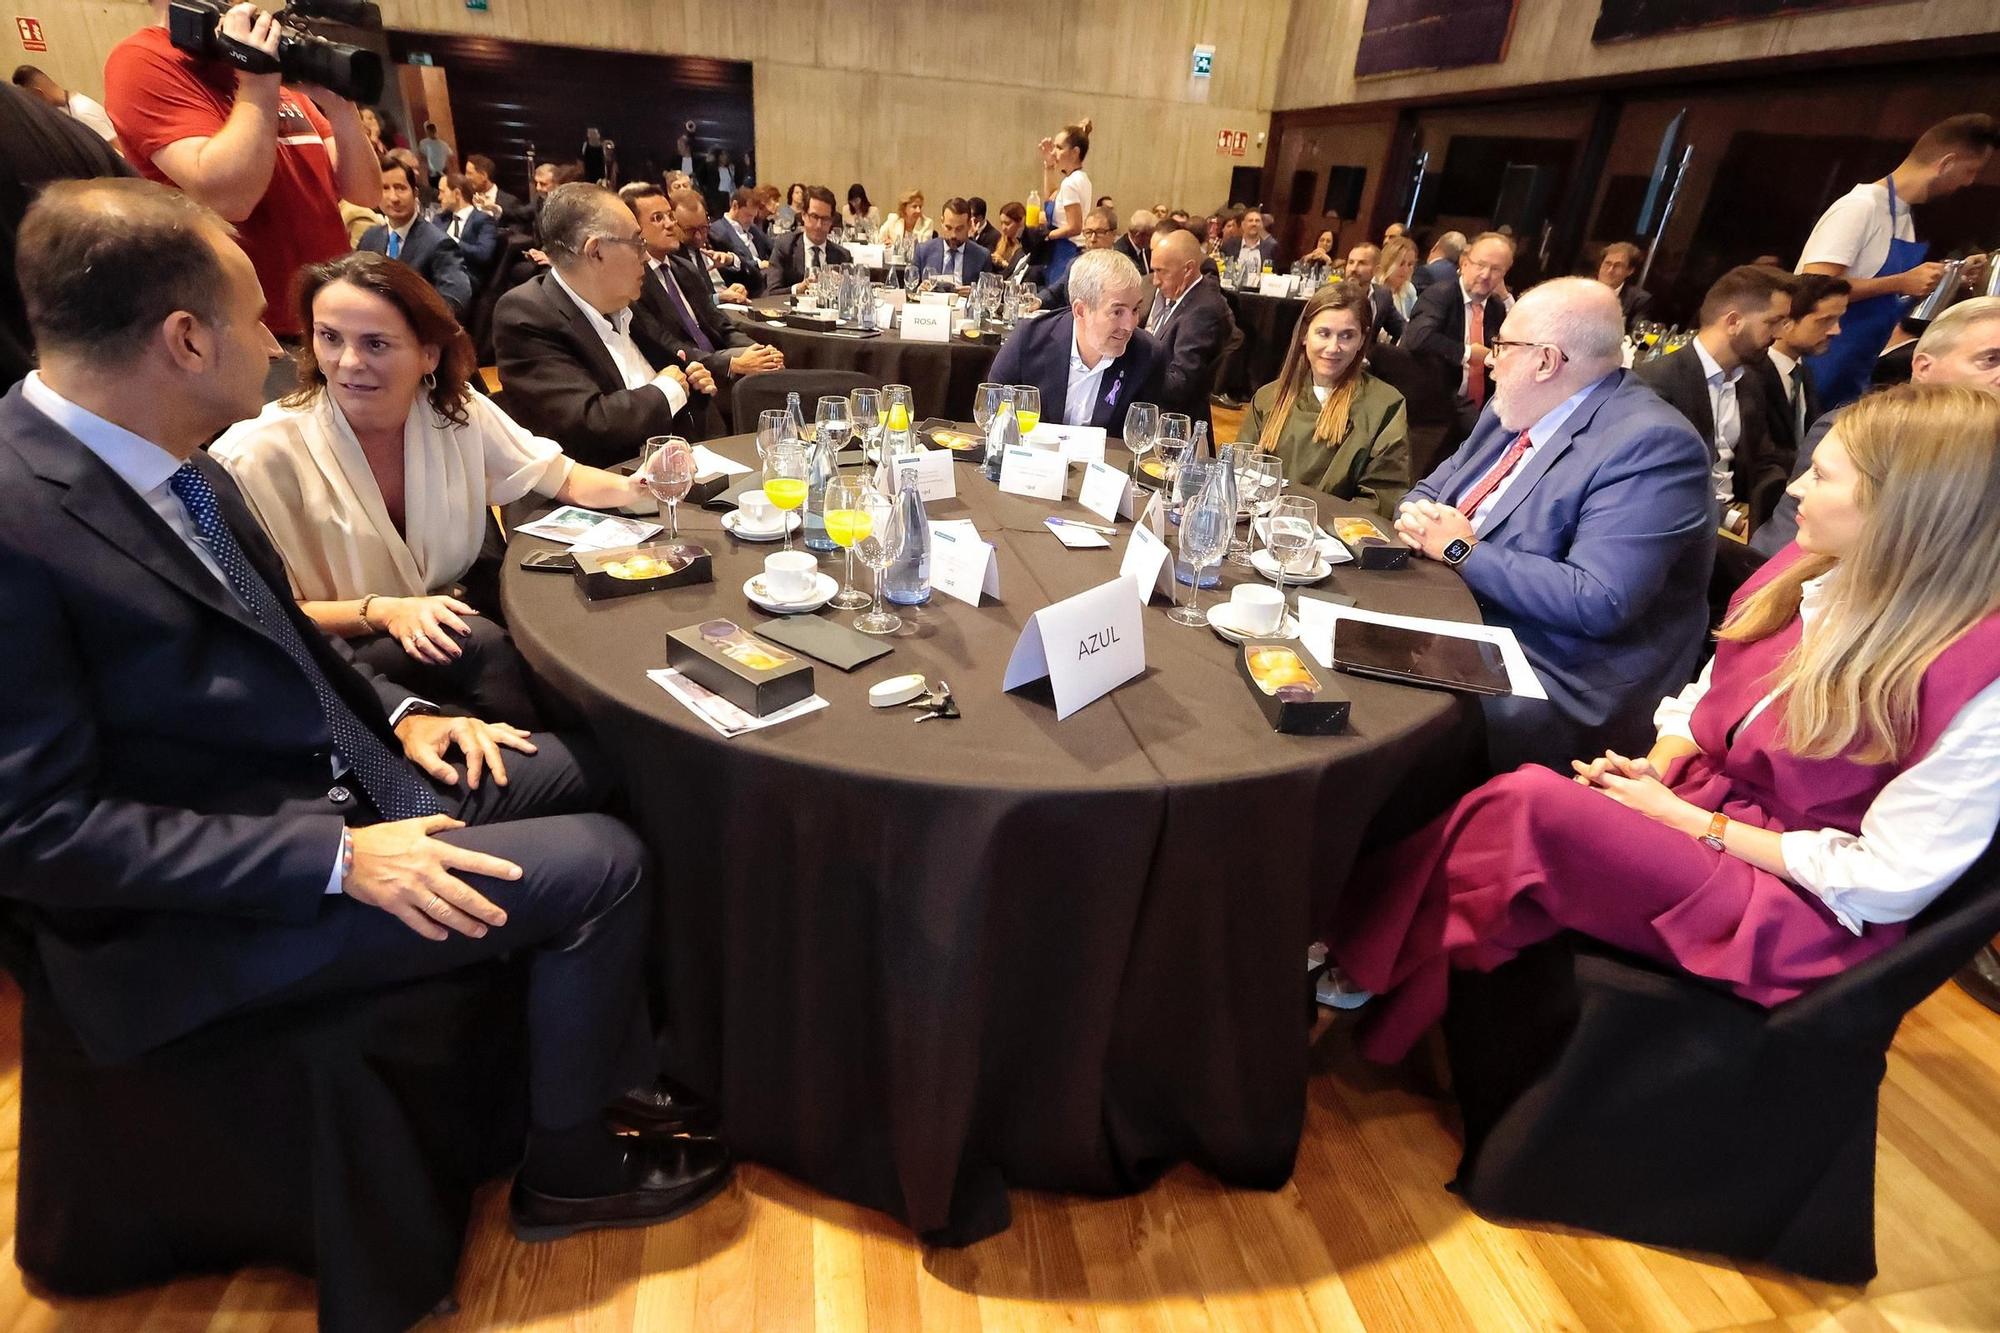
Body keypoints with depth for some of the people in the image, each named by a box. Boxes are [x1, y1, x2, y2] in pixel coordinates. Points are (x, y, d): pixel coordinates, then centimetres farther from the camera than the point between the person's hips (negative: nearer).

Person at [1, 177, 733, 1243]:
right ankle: (566, 1169, 10)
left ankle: (617, 1071, 21)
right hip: (201, 908, -9)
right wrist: (338, 859, -26)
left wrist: (400, 713, 1)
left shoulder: (172, 464, 2)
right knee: (601, 866, -16)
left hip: (339, 774, 9)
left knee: (598, 767, 9)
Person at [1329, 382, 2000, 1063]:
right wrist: (1656, 766, -5)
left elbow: (1883, 883, -17)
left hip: (1794, 907, -6)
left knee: (1532, 805, -29)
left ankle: (1368, 963, -11)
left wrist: (1692, 823, -16)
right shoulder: (1804, 572, 1)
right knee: (1519, 797, -23)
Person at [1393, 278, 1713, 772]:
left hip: (1560, 685, -9)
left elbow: (1596, 603, -25)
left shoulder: (1652, 444, -17)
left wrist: (1464, 551, -19)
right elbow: (1434, 487, 19)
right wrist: (1417, 515, -6)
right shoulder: (1514, 409, 11)